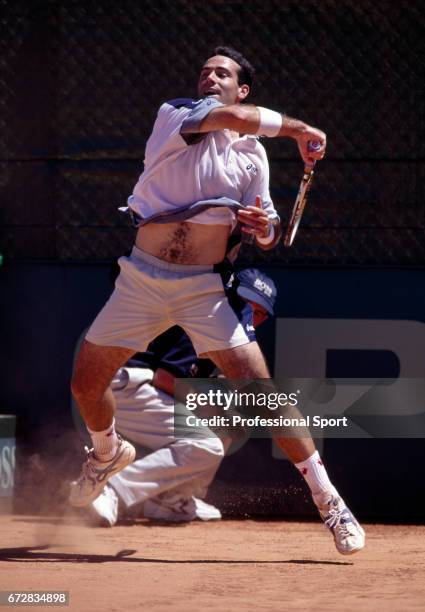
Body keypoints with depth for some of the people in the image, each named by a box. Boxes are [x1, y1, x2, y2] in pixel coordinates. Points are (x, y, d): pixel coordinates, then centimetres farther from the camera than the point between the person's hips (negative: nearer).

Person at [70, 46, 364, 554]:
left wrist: (265, 226, -14)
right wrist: (298, 129, -11)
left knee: (259, 389, -15)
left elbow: (266, 238, 9)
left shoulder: (252, 154, 7)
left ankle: (326, 496, -8)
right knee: (86, 383, 6)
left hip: (204, 290, 0)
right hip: (141, 280, 0)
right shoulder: (173, 116, -2)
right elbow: (236, 118, -21)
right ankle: (108, 453, 40)